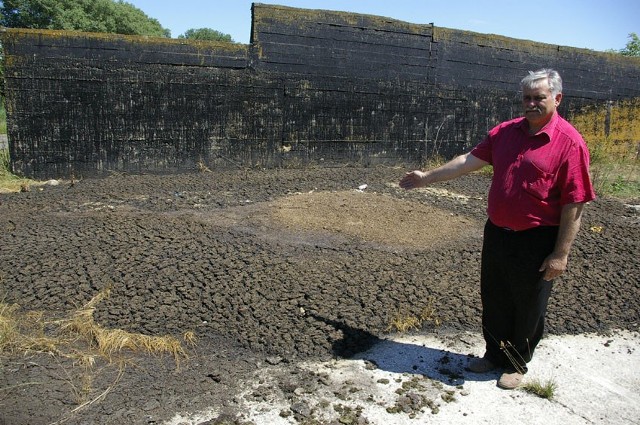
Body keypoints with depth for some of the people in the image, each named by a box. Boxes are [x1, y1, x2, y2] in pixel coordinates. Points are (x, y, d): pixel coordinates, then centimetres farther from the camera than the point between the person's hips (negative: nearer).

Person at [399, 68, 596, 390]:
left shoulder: (569, 142, -15)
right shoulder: (505, 131, 4)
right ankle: (494, 354, 40)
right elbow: (471, 160, 10)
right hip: (497, 232, 6)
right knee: (494, 300, 18)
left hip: (536, 242, -5)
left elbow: (574, 204, -15)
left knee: (528, 307, 12)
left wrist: (561, 254, -16)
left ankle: (517, 364, 34)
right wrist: (427, 177, 10)